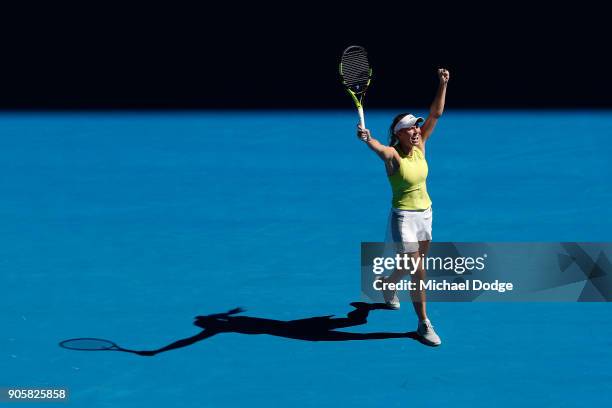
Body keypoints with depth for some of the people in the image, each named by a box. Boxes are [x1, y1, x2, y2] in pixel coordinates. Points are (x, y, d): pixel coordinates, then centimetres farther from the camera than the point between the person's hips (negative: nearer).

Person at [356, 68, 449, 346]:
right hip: (404, 216, -7)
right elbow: (378, 147, -42)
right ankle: (423, 324, 2)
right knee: (418, 272, -9)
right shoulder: (393, 155, -19)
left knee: (413, 265, 22)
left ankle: (387, 284, 53)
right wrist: (366, 138, -64)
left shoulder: (419, 145, -2)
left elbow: (436, 114, -4)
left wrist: (443, 84, -14)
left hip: (425, 213, 7)